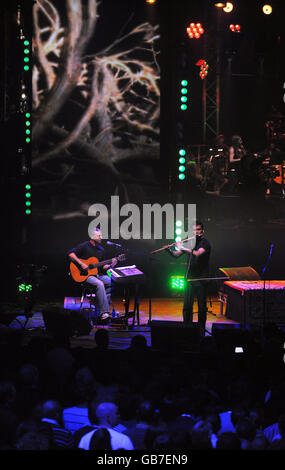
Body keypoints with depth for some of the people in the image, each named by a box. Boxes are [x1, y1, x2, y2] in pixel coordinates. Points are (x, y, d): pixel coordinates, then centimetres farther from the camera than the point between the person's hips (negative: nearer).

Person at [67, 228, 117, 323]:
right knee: (100, 284, -32)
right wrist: (81, 264, -21)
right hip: (85, 275, -7)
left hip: (98, 274, 7)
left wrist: (111, 265, -2)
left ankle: (106, 307, -11)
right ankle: (104, 312, -32)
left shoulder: (101, 249, 15)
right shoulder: (84, 246, -5)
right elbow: (70, 253, -15)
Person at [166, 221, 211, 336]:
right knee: (187, 306, 4)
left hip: (201, 279, -5)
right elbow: (176, 255, 15)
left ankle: (201, 330, 8)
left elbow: (198, 253, -26)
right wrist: (169, 250, -5)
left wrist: (182, 248, -21)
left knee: (202, 307, 0)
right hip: (189, 278, 5)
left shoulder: (205, 243, -7)